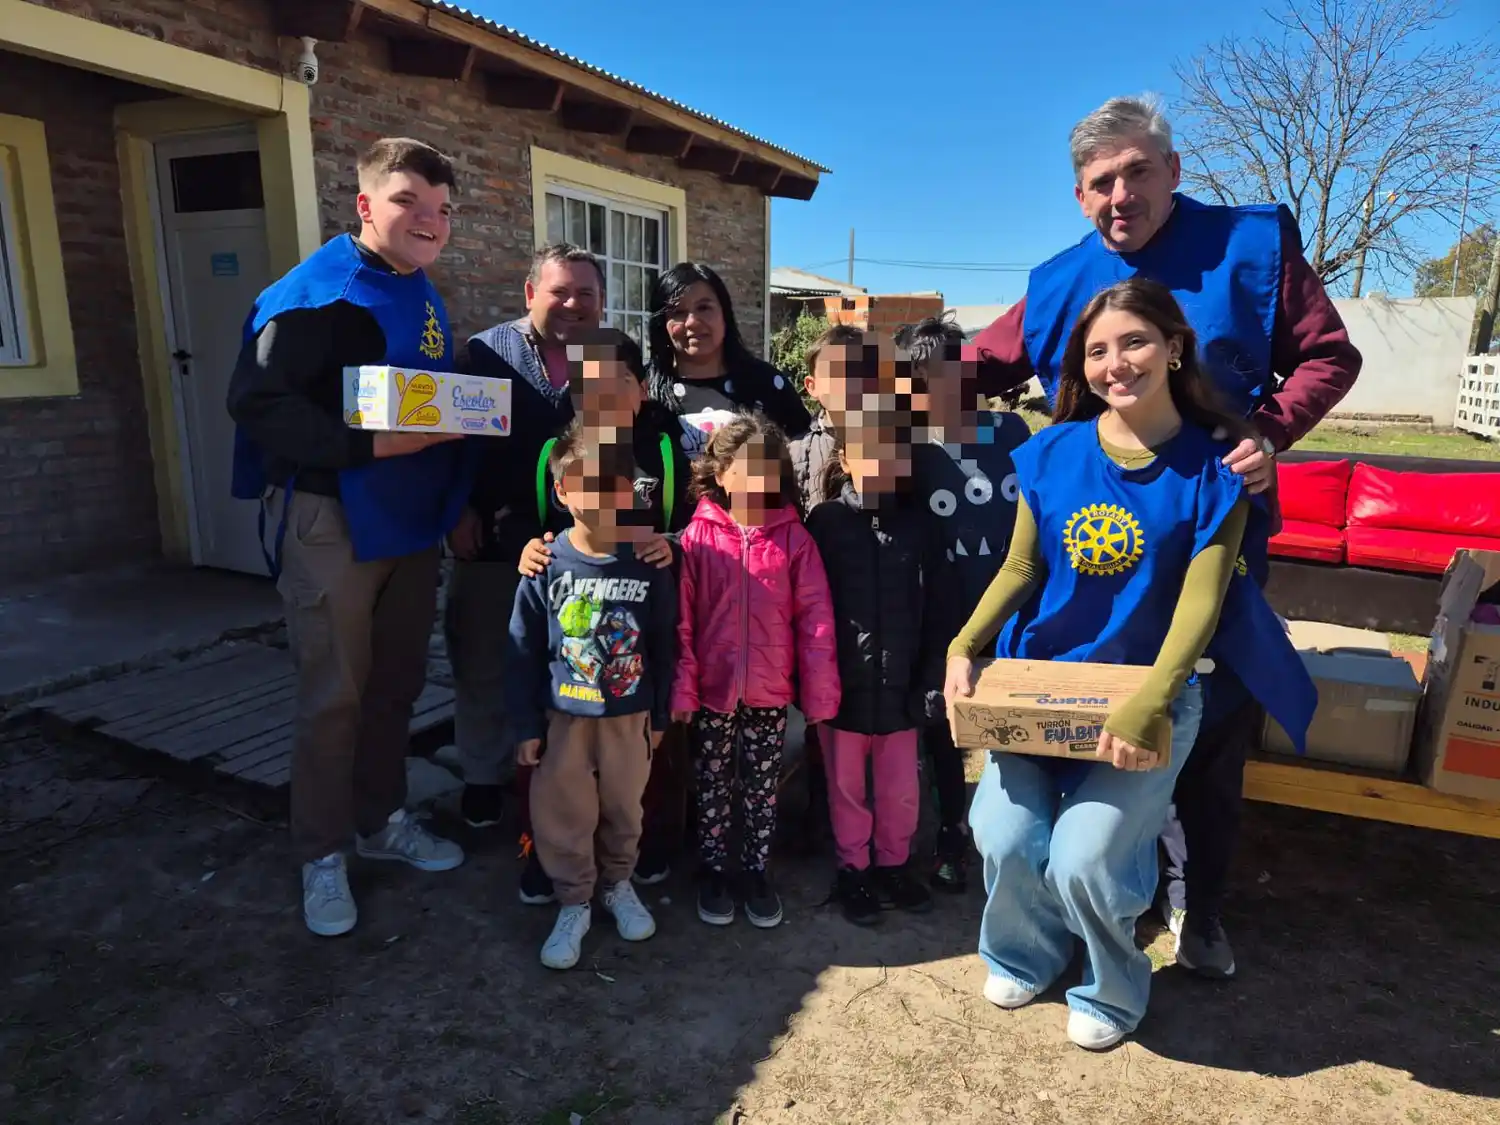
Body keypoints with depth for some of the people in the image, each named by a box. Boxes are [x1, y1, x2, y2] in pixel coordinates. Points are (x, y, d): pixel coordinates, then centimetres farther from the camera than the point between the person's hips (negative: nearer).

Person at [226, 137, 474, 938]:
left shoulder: (423, 296, 12)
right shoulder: (316, 291, -14)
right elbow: (257, 404, -22)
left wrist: (454, 484, 5)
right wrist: (371, 444, -28)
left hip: (409, 518, 8)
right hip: (330, 521, -8)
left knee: (396, 686, 16)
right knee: (334, 697, 2)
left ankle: (382, 820, 34)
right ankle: (323, 855, 20)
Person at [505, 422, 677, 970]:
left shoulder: (648, 562, -11)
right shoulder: (548, 564, -12)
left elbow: (664, 645, -1)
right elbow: (523, 652, -6)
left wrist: (659, 716, 4)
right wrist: (527, 725, -4)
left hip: (629, 716, 1)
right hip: (563, 718, -1)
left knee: (624, 809, 19)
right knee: (561, 817, 10)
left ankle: (618, 884, 43)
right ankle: (573, 903, 31)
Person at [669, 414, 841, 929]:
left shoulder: (794, 537, -6)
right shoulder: (698, 535, -8)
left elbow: (815, 618, -6)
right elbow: (681, 620, -7)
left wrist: (819, 691, -7)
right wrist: (681, 687, -9)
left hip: (770, 692, 1)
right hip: (712, 689, 0)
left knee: (762, 789, 16)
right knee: (713, 786, 16)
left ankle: (756, 871, 36)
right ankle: (712, 871, 35)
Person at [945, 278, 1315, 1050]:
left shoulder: (1212, 468, -8)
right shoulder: (1051, 454, -2)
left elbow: (1199, 604, -14)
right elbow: (1019, 570, 3)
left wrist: (1147, 705, -26)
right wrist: (963, 649, -10)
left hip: (1149, 695, -2)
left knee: (1083, 859, -14)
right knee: (1003, 836, -12)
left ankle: (1113, 988, 22)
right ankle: (1026, 953, 24)